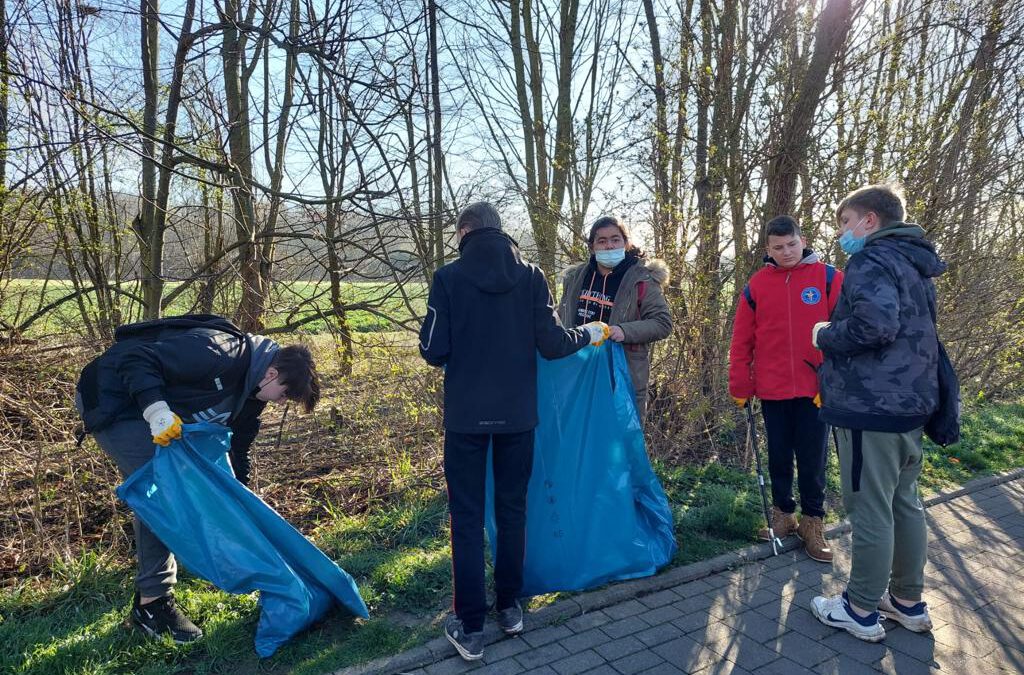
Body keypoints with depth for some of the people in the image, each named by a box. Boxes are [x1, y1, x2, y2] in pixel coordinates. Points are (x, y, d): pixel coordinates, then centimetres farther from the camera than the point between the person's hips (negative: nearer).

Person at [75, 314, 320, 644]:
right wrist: (156, 408, -43)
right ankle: (151, 601, -7)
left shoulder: (251, 388, 0)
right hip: (113, 400, -10)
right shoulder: (220, 355, -31)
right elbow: (136, 358, -32)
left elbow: (237, 446, 12)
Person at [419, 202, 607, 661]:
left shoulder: (448, 278, -8)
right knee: (512, 510, 17)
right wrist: (588, 334, 14)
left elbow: (434, 352, -9)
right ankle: (509, 607, 30)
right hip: (518, 414, 3)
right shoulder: (531, 276, -3)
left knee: (467, 518, 7)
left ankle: (470, 628, 13)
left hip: (466, 415, -2)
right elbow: (551, 345, -6)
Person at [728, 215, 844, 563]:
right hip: (772, 390, 2)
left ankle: (812, 521, 23)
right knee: (779, 457, 14)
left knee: (813, 459, 7)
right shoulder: (757, 284, 3)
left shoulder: (828, 278, -3)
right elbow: (742, 340, 3)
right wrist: (740, 387, 0)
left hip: (815, 389, -2)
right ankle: (783, 514, 30)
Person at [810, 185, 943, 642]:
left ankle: (861, 610, 13)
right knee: (904, 503, 17)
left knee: (870, 510, 0)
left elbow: (875, 323, -31)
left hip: (872, 406, -10)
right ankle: (908, 601, 30)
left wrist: (825, 335, -13)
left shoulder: (871, 261, -14)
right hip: (910, 402, 10)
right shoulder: (916, 264, 17)